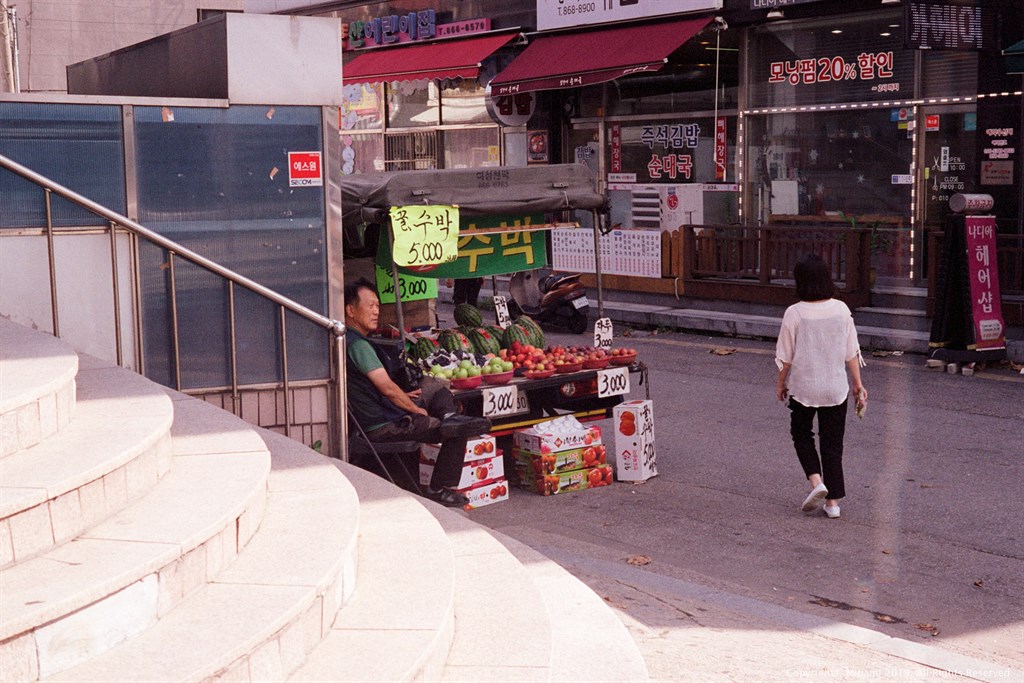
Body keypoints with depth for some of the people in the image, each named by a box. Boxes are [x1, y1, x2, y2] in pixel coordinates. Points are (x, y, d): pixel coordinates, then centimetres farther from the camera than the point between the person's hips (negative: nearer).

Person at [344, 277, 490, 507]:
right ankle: (439, 490, 3)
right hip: (385, 426, -11)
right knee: (457, 434, -4)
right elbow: (387, 387, -23)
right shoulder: (357, 344, -20)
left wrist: (402, 397, 14)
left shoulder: (347, 340, 13)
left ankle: (448, 416, -4)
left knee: (432, 386, 25)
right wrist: (416, 409, -8)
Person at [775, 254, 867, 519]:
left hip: (803, 386, -2)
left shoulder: (795, 313, -13)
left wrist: (781, 383, 9)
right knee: (833, 442, 11)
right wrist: (858, 384, 11)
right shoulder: (841, 309, -5)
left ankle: (816, 480, -1)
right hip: (836, 386, 2)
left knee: (801, 433, 19)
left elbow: (786, 356, -6)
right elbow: (851, 352, 1)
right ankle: (833, 501, 13)